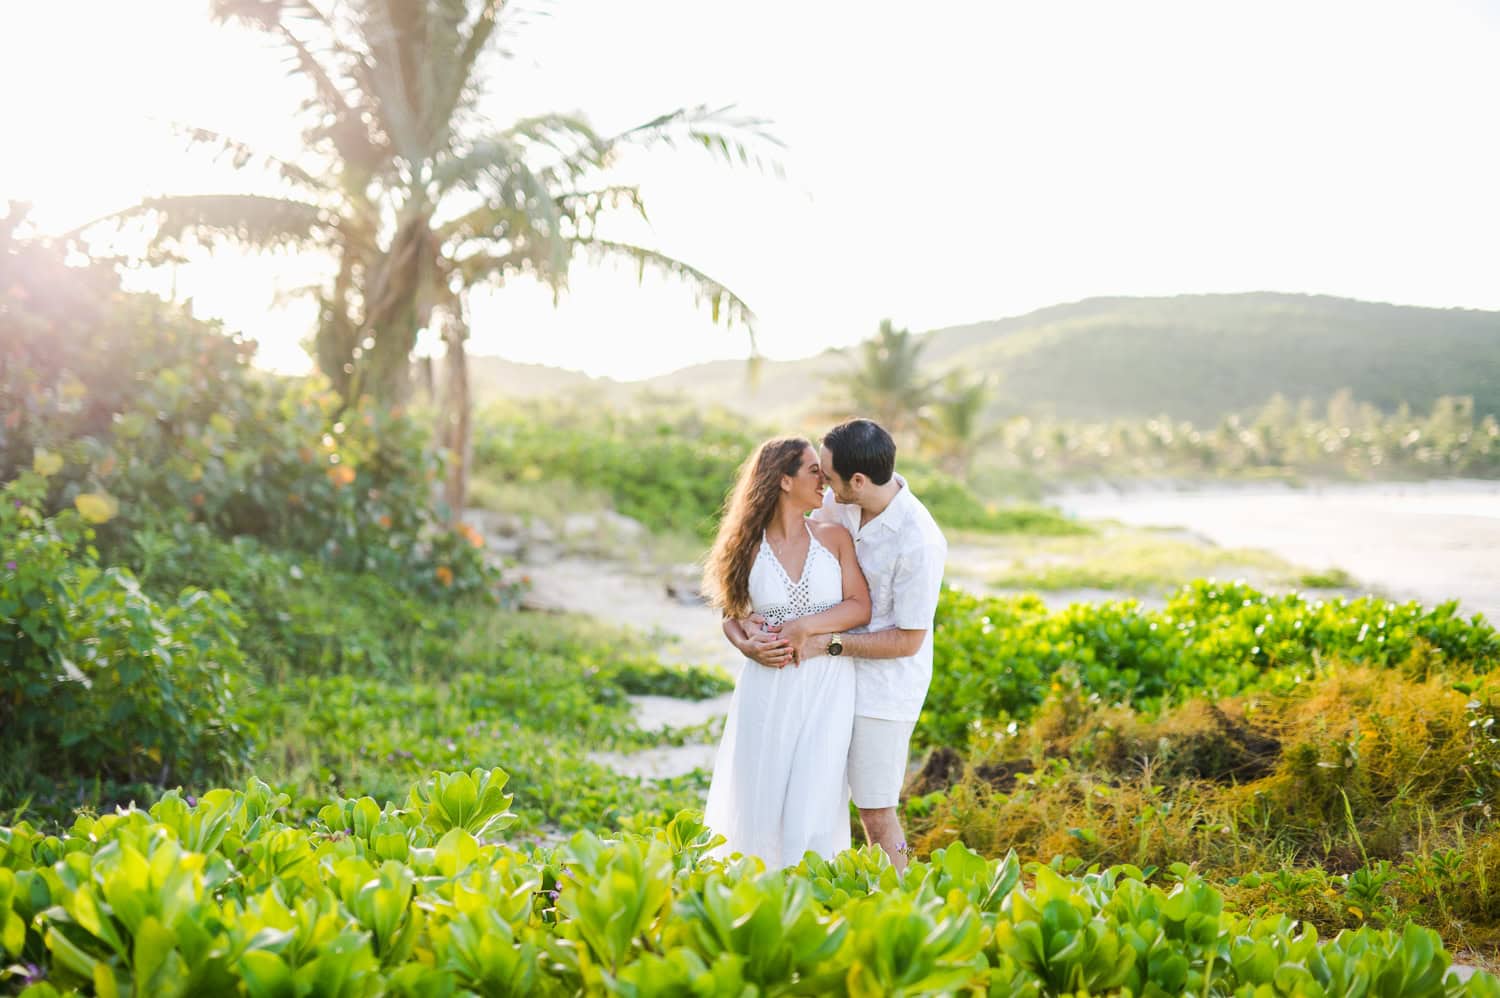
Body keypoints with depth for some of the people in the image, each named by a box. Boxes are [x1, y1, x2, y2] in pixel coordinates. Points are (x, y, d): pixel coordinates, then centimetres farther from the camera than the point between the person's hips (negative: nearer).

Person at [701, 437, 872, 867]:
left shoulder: (835, 537, 3)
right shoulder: (750, 547, 3)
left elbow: (860, 606, -4)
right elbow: (732, 614, 12)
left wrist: (804, 626, -15)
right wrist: (754, 642, -6)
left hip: (826, 687, 0)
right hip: (766, 689, 1)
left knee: (813, 801, -4)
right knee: (758, 799, 3)